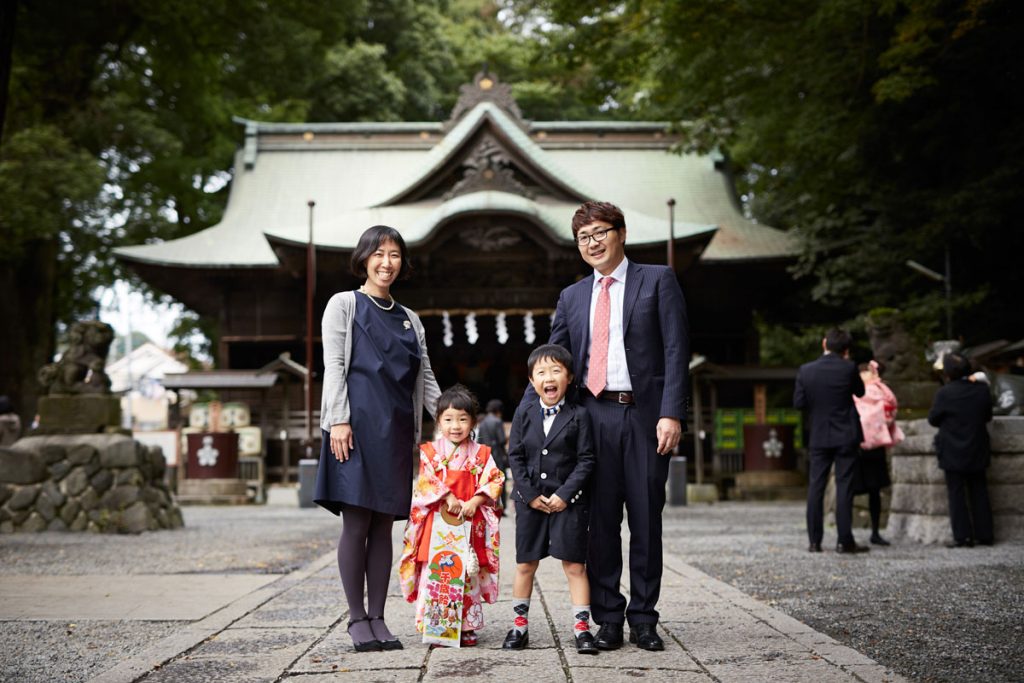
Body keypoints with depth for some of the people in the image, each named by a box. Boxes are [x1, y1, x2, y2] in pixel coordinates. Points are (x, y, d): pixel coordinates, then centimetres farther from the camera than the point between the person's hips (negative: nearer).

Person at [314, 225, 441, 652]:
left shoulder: (410, 319, 20)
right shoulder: (344, 305, 7)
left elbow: (425, 377, 18)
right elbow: (334, 365, -2)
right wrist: (338, 420, -12)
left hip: (397, 431, 5)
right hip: (358, 425, -5)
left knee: (384, 526, 5)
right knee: (356, 524, -5)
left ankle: (377, 618, 9)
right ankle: (357, 619, 4)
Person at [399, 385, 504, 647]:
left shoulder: (481, 454, 9)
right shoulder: (428, 452, 5)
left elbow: (494, 482, 1)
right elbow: (425, 481, -6)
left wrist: (473, 502, -13)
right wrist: (448, 498, -17)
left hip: (470, 524, 1)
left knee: (468, 576, 4)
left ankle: (467, 628, 12)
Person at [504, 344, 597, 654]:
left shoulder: (578, 415, -3)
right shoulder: (524, 414, 4)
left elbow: (586, 460, -6)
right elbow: (515, 457, 2)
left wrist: (565, 494, -14)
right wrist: (530, 495, -7)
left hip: (568, 501, -2)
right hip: (530, 500, 2)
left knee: (574, 565, -1)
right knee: (525, 564, 9)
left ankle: (581, 628, 4)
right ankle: (519, 625, 20)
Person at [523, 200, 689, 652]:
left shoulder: (658, 280, 4)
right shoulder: (572, 297, 16)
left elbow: (676, 351, -3)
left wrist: (671, 413, -13)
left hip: (643, 415, -3)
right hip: (593, 417, 3)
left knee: (646, 521, 4)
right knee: (600, 522, 4)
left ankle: (643, 620, 14)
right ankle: (608, 619, 12)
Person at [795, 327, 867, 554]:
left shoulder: (806, 370, -4)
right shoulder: (848, 368, -10)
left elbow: (798, 402, -1)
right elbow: (860, 392, 7)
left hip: (819, 436, 2)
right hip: (845, 436, -2)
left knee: (815, 487, 6)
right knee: (844, 487, 0)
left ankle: (814, 541, 6)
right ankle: (844, 541, -1)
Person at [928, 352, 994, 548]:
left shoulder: (945, 393, -17)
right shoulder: (982, 389, -4)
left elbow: (933, 419, -6)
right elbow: (988, 416, 8)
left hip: (953, 453, -4)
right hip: (978, 451, 4)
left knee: (957, 495, 2)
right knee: (979, 492, 13)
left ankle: (963, 537, 0)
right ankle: (984, 534, 15)